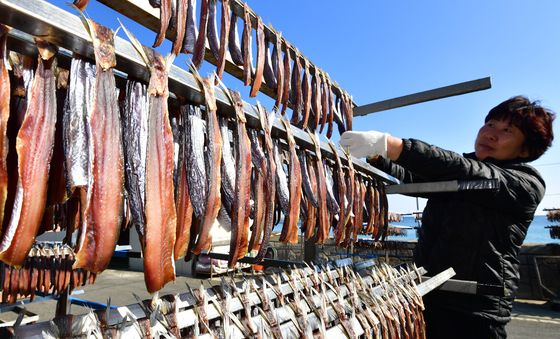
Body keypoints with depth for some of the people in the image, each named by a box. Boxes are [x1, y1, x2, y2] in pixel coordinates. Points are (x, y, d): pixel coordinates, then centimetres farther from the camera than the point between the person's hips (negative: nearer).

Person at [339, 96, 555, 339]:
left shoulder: (526, 184, -11)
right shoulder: (454, 174, 10)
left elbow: (463, 171, -27)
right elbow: (412, 178, 2)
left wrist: (389, 144, -37)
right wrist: (376, 156, -17)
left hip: (475, 311, -5)